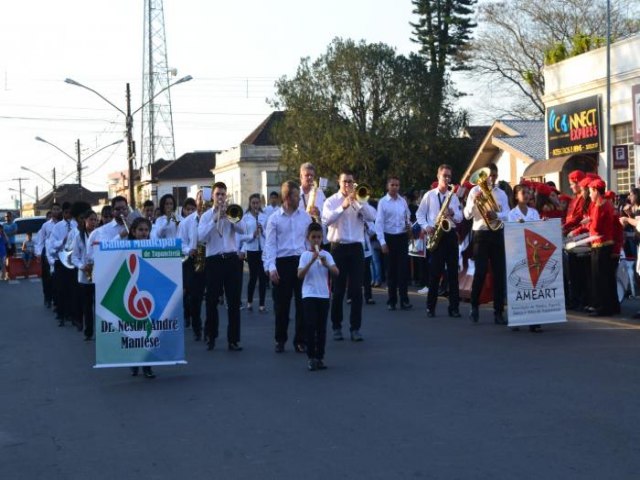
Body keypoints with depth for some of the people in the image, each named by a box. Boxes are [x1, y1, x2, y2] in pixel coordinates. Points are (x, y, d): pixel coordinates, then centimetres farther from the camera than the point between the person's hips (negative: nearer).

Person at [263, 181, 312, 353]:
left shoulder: (305, 216, 7)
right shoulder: (275, 218, 0)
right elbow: (270, 244, -2)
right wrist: (271, 267, -11)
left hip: (302, 261, 2)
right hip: (282, 262, -2)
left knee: (302, 303, 2)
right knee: (281, 304, 5)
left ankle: (301, 340, 11)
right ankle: (280, 340, 19)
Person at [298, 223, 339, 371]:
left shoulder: (326, 255, 5)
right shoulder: (305, 255, 0)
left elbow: (336, 272, -6)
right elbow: (300, 275, -12)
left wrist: (326, 264, -24)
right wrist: (312, 261, -22)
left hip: (324, 295, 2)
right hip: (309, 295, -2)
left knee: (321, 327, 5)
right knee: (310, 326, -5)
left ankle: (320, 357, 12)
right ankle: (311, 357, 1)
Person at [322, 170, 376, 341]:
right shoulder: (331, 201, 4)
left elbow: (372, 217, -7)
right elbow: (326, 219, -15)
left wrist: (358, 201, -15)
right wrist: (343, 206, -24)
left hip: (356, 247, 2)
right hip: (338, 247, -1)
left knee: (356, 290, 0)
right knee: (338, 289, 4)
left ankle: (355, 328, 5)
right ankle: (337, 327, 14)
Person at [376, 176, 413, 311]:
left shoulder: (403, 201, 7)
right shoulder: (383, 202, -4)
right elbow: (379, 222, -8)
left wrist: (408, 224, -4)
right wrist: (382, 242, -14)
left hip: (402, 237, 3)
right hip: (389, 237, -3)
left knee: (403, 269, -1)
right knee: (391, 269, 5)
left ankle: (404, 300, 1)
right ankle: (391, 301, 13)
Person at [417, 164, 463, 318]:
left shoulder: (454, 196, 12)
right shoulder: (429, 195, 5)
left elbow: (460, 218, 9)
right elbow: (419, 214, 6)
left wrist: (453, 214, -12)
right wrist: (426, 227, -9)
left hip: (450, 234, 2)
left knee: (453, 271, 1)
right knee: (434, 272, -2)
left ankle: (454, 307, 4)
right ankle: (430, 306, 5)